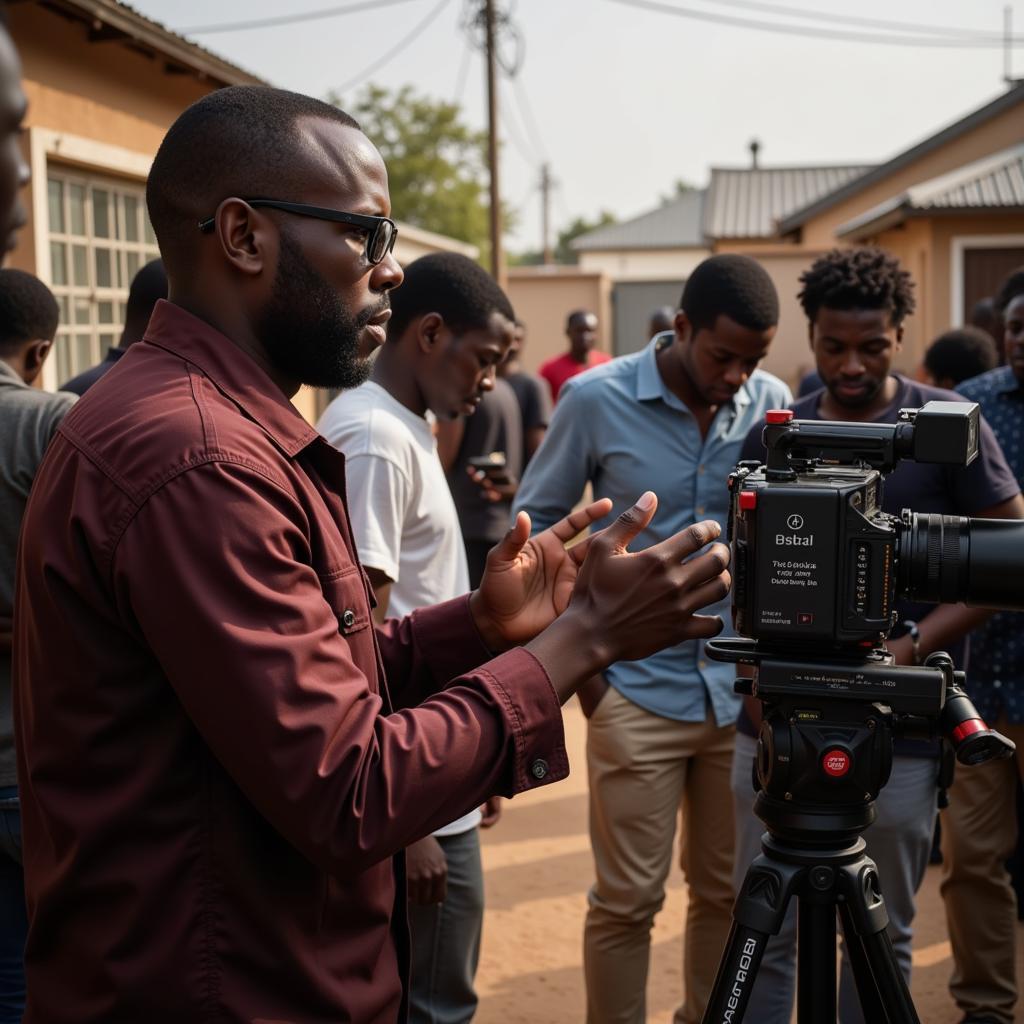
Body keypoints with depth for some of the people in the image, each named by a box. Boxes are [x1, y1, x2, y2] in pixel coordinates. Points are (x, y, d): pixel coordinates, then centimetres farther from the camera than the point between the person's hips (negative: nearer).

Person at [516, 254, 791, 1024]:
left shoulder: (773, 403, 0)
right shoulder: (597, 399, -8)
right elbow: (537, 528, 1)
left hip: (744, 691, 3)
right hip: (640, 691, -3)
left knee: (727, 892, 14)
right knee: (628, 899, 3)